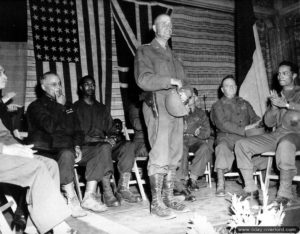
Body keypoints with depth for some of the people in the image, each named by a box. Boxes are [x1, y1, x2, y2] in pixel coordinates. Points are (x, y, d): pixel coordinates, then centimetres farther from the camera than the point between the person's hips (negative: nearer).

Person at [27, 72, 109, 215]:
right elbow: (50, 127, -16)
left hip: (69, 148, 7)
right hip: (46, 152, -6)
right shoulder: (36, 106, 3)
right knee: (66, 154, -38)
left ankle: (89, 197, -16)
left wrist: (77, 146, 0)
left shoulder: (67, 106, 23)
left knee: (98, 152, -13)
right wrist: (60, 106, -5)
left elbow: (77, 130, 20)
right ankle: (72, 200, -28)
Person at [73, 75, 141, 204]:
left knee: (128, 145, -22)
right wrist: (101, 139, -18)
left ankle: (123, 189, -24)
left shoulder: (101, 108, 25)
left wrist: (115, 133, -6)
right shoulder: (76, 107, 5)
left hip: (105, 142, 5)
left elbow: (110, 128, 20)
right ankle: (107, 193, -33)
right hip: (87, 146, -5)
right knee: (105, 147, -37)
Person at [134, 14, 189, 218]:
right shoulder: (145, 52, 2)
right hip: (158, 109, -7)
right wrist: (171, 81, -12)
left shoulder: (172, 55, 24)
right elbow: (144, 80, -13)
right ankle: (156, 203, 0)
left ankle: (169, 198, 17)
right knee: (160, 156, -9)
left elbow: (181, 81, 28)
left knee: (174, 156, 7)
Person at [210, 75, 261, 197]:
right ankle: (220, 185, -34)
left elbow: (255, 118, 18)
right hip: (226, 137, -3)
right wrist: (244, 129, -12)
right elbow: (222, 124, -4)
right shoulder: (218, 106, 12)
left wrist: (257, 123, -8)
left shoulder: (244, 103, 27)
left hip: (244, 137, 3)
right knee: (222, 147, -36)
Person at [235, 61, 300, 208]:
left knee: (285, 144, -42)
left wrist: (286, 104, -18)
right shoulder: (277, 95, 23)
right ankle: (251, 189, -11)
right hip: (276, 135, 6)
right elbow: (268, 123, 14)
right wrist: (274, 106, -3)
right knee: (241, 144, -11)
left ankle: (285, 195, -35)